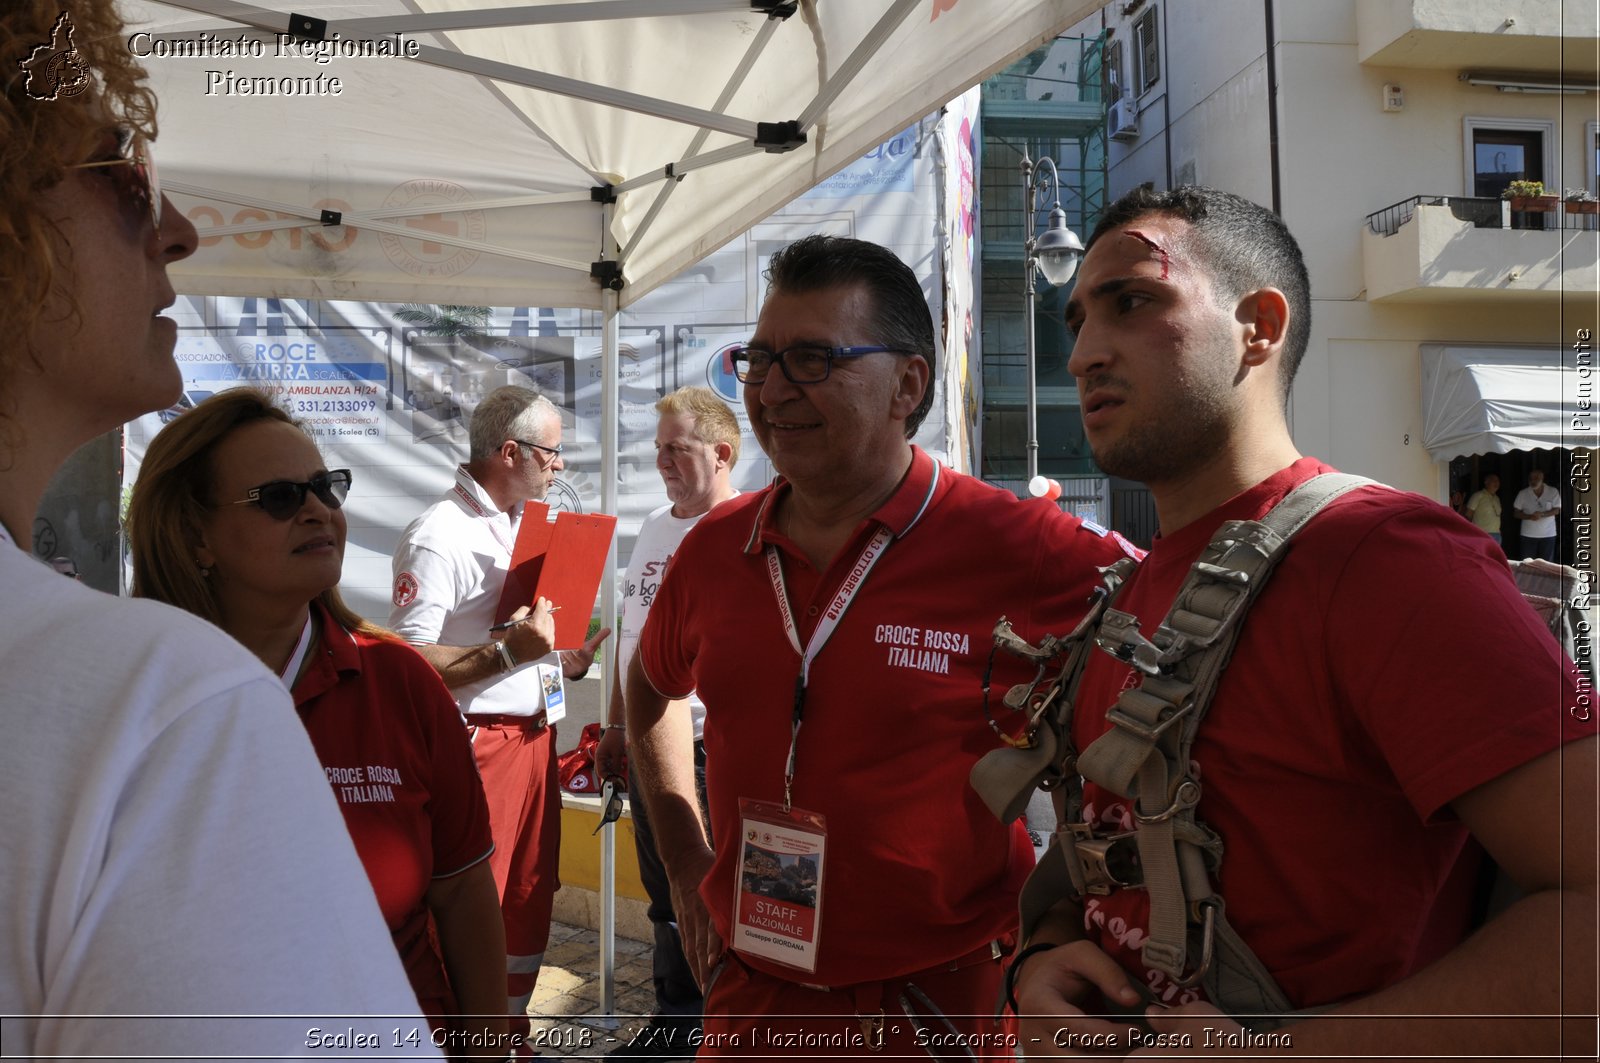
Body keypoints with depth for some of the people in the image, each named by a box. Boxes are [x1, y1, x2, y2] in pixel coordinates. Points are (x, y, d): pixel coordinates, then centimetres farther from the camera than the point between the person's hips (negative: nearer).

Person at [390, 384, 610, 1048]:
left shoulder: (528, 525, 15)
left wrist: (566, 662, 8)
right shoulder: (439, 535, -14)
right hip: (477, 743, -9)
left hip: (535, 735, 9)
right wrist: (509, 652, -26)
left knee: (530, 898, 16)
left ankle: (511, 1036, 31)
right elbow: (408, 662, -21)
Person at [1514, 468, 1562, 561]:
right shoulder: (1523, 494, -1)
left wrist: (1542, 514, -24)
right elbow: (1516, 512, 0)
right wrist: (1529, 516, -20)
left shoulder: (1553, 492, -2)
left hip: (1548, 535, 0)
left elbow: (1557, 510, -5)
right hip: (1528, 535, 0)